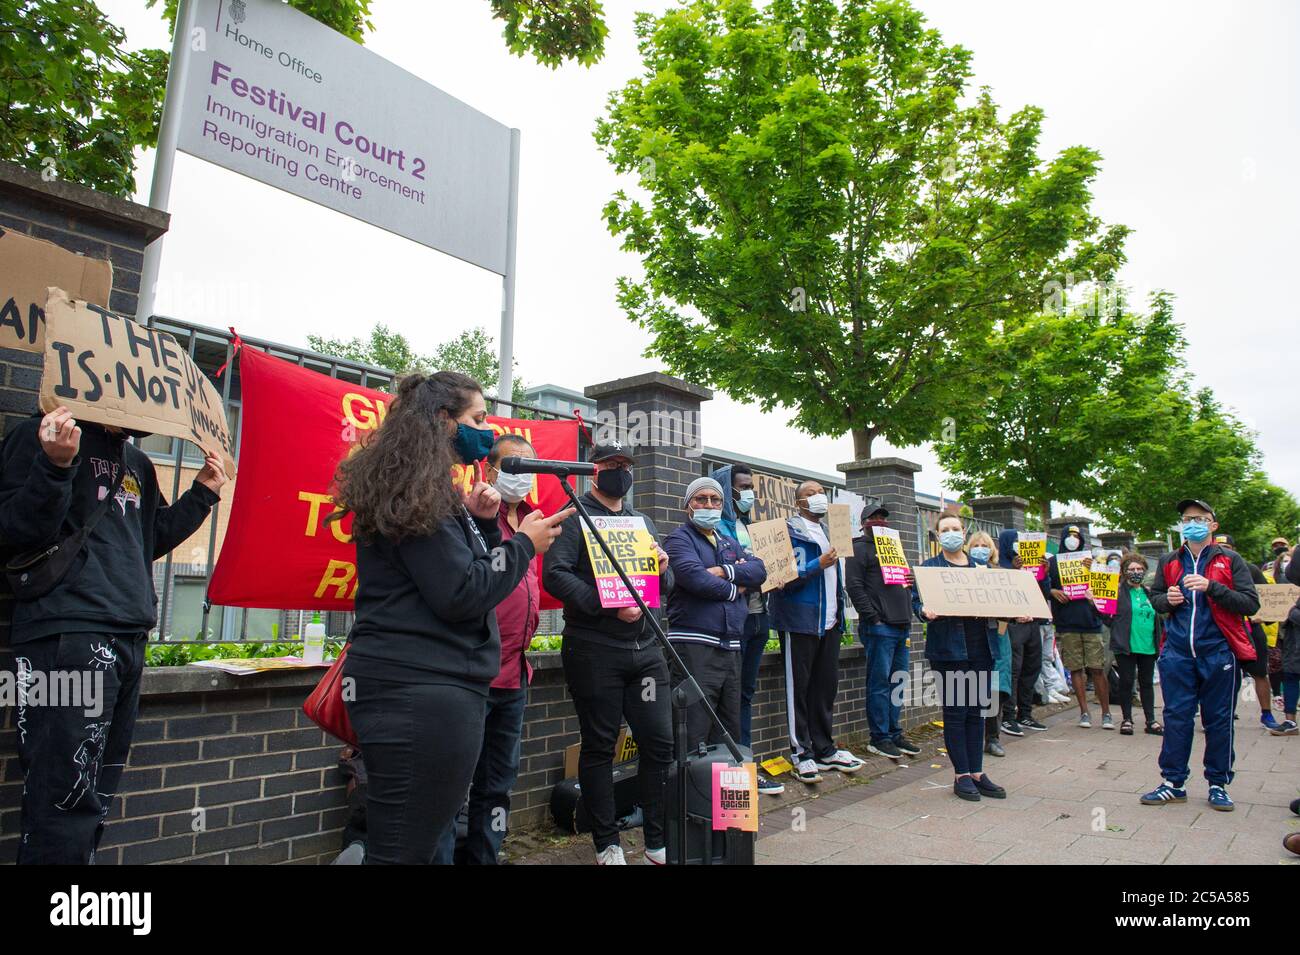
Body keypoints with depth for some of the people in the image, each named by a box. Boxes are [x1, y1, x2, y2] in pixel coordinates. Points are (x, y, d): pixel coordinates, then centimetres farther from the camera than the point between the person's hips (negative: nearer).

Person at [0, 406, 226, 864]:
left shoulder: (137, 463, 20)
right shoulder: (42, 436, -3)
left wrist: (201, 494, 19)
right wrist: (56, 465, -26)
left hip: (130, 637, 8)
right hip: (67, 634, -8)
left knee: (96, 799, 14)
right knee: (68, 799, -9)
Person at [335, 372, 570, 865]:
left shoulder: (435, 490, 18)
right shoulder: (419, 492, -13)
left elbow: (467, 570, 21)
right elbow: (460, 595, -18)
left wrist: (483, 524, 5)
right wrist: (525, 543, -7)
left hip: (435, 681, 10)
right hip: (420, 687, -10)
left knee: (419, 843, 17)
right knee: (405, 850, -3)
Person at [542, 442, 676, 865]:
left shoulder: (643, 522, 19)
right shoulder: (576, 516, -1)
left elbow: (666, 588, 20)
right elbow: (554, 574, -15)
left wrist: (663, 570, -3)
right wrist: (607, 605, -23)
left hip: (645, 648, 6)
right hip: (594, 651, -5)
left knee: (660, 743, 6)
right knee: (599, 747, 6)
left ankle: (658, 844, 21)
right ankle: (607, 845, 21)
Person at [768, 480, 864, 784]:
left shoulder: (828, 532, 18)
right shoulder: (789, 532, -8)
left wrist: (840, 611, 16)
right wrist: (819, 564, -21)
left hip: (829, 621, 8)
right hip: (800, 621, -8)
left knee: (827, 685, 12)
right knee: (799, 687, -1)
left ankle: (825, 749, 23)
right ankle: (802, 753, 8)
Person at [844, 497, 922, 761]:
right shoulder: (859, 549, -2)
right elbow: (854, 586, -12)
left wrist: (909, 609, 11)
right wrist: (873, 617, -16)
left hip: (901, 627, 8)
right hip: (879, 628, -8)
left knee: (897, 684, 11)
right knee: (880, 684, -5)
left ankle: (895, 734, 20)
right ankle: (879, 738, 3)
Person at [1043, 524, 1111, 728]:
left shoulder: (1089, 560, 11)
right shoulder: (1052, 562, 7)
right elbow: (1042, 589, 7)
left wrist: (1092, 570, -12)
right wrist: (1052, 592, -14)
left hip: (1090, 621, 0)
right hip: (1066, 624, 0)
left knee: (1097, 669, -1)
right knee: (1075, 669, 3)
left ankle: (1106, 712, 9)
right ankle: (1084, 712, 11)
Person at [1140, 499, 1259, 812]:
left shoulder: (1230, 560, 1)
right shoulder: (1169, 562, 11)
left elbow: (1251, 604, -8)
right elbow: (1154, 598, 21)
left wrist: (1211, 587, -20)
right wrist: (1167, 599, -1)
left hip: (1218, 652, -2)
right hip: (1177, 652, 2)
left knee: (1219, 720, 7)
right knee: (1176, 717, 5)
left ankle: (1218, 784, 21)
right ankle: (1173, 783, 13)